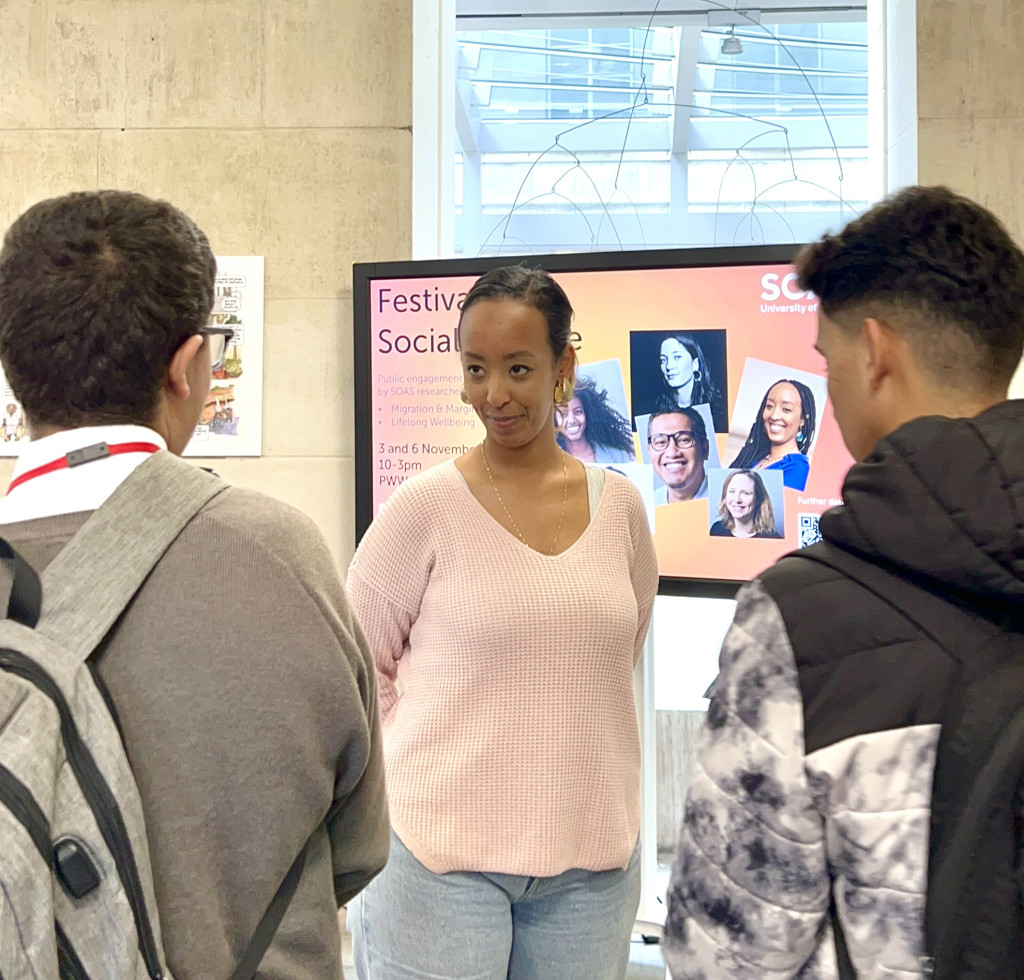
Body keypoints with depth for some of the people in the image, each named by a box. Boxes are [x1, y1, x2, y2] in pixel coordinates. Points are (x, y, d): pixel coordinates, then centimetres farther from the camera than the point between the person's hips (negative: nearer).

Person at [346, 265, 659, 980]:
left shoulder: (618, 504, 2)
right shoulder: (425, 506, -9)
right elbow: (359, 666, -2)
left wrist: (552, 747, 10)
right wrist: (458, 756, 0)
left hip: (591, 853, 4)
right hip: (441, 849, -3)